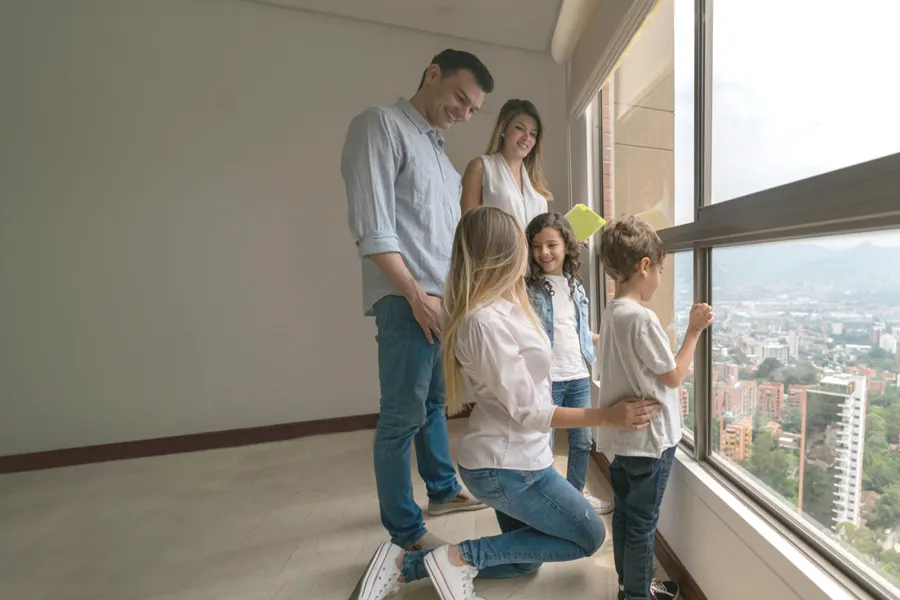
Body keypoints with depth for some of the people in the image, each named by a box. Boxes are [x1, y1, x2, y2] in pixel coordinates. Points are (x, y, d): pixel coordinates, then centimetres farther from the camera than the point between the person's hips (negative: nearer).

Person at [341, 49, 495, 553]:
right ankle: (406, 530, 19)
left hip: (445, 301, 9)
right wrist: (417, 295, -15)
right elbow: (373, 228, -13)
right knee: (403, 416, 0)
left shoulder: (440, 151, 24)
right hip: (406, 300, -9)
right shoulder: (380, 125, -1)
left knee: (435, 403, 19)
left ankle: (443, 490, 37)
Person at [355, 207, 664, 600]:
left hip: (510, 458, 9)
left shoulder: (501, 307, 0)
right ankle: (463, 557, 5)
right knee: (588, 538, 12)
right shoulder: (485, 320, -28)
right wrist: (607, 416, -20)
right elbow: (528, 410, -24)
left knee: (524, 562, 25)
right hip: (508, 465, -9)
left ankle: (406, 564, 23)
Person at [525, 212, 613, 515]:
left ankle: (577, 492, 42)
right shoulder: (527, 286, -12)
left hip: (579, 377, 6)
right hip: (545, 378, -6)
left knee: (583, 440, 20)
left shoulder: (576, 286, 7)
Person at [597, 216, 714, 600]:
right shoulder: (641, 317, -24)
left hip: (622, 436, 8)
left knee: (624, 514, 22)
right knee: (642, 524, 11)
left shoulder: (610, 313, 3)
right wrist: (694, 330, -7)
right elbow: (674, 377, -13)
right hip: (649, 438, -8)